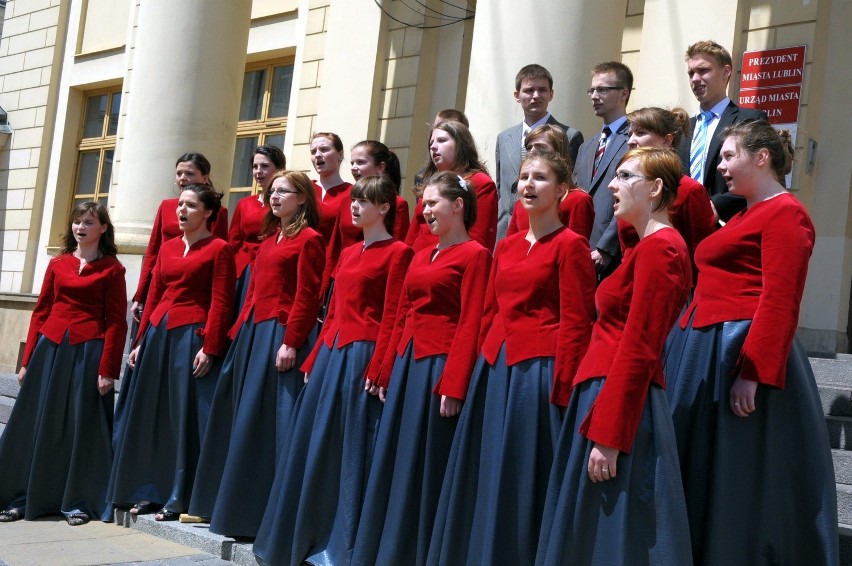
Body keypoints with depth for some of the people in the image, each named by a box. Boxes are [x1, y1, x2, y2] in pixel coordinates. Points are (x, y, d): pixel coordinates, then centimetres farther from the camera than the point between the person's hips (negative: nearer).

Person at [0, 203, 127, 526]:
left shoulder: (111, 269, 0)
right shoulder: (58, 264, 12)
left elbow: (116, 322, -4)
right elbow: (40, 312, 12)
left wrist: (107, 369, -11)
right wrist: (27, 361, 8)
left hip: (88, 352, -4)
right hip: (50, 348, 4)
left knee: (83, 426, 0)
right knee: (36, 424, 7)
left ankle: (80, 502, 10)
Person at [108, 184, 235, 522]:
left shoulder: (219, 249, -4)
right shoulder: (167, 247, 15)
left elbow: (221, 303, -10)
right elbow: (154, 295, 16)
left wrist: (209, 348, -17)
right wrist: (141, 340, 11)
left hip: (192, 335, -7)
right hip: (158, 333, 7)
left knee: (185, 417, -3)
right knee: (151, 415, 10)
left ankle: (179, 498, 3)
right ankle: (151, 491, 20)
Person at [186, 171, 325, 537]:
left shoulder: (308, 239, -7)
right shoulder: (269, 237, 18)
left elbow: (307, 297, -14)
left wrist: (291, 343, -20)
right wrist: (239, 331, 15)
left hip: (280, 335, -9)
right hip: (252, 332, 9)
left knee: (266, 421, -6)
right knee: (240, 419, 12)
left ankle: (263, 514, 2)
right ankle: (231, 505, 23)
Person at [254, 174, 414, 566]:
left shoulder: (397, 252, -6)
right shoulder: (348, 253, 18)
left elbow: (391, 317, -12)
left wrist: (376, 369, -19)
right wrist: (313, 360, 14)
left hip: (362, 355, -8)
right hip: (331, 354, 8)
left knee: (352, 449, -2)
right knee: (314, 445, 11)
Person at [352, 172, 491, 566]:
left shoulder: (474, 254, -8)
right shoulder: (420, 256, 16)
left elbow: (470, 325, -14)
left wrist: (454, 385, -20)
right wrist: (386, 372, 16)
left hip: (439, 366, -8)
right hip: (405, 363, 8)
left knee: (424, 466, -1)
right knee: (391, 461, 12)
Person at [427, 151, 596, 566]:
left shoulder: (570, 245, -8)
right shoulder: (506, 246, 14)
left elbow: (576, 324, -12)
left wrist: (561, 391, -17)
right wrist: (484, 366, 13)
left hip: (538, 371, -7)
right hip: (494, 368, 7)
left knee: (523, 479, 0)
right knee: (487, 475, 14)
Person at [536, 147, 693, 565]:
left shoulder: (658, 247, -14)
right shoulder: (650, 246, 16)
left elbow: (638, 350, -20)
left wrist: (608, 437, -23)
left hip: (619, 402, -10)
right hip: (605, 395, 10)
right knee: (587, 531, 16)